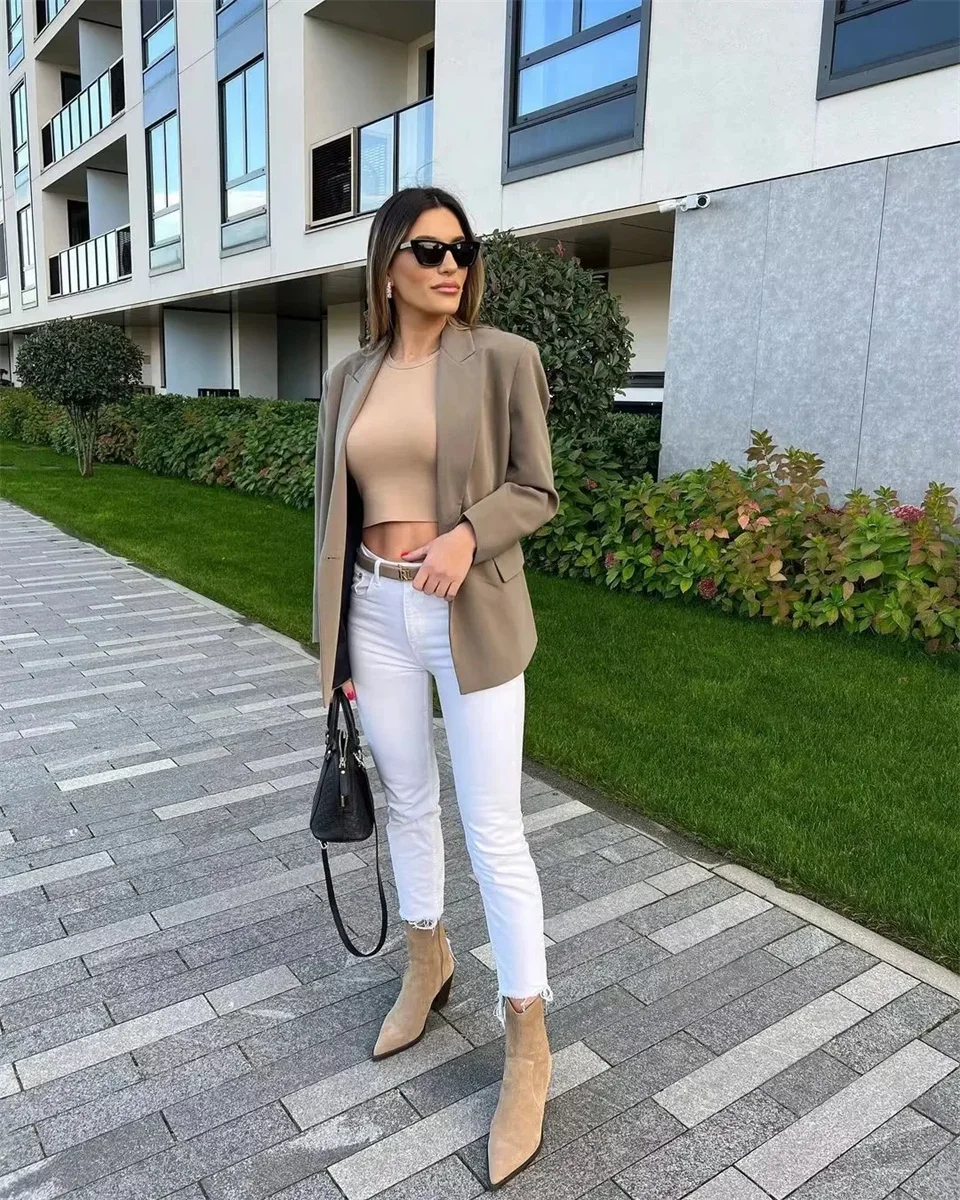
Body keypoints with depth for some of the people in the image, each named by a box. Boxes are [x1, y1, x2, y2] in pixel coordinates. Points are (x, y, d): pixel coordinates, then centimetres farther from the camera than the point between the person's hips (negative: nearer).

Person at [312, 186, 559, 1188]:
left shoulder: (502, 359, -4)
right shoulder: (348, 379, 7)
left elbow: (535, 490, -2)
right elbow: (335, 515, 9)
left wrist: (467, 533, -23)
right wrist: (333, 641, 9)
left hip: (470, 618, -4)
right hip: (376, 614, 4)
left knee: (493, 832, 1)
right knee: (406, 802, 18)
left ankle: (527, 1041, 19)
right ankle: (428, 961, 43)